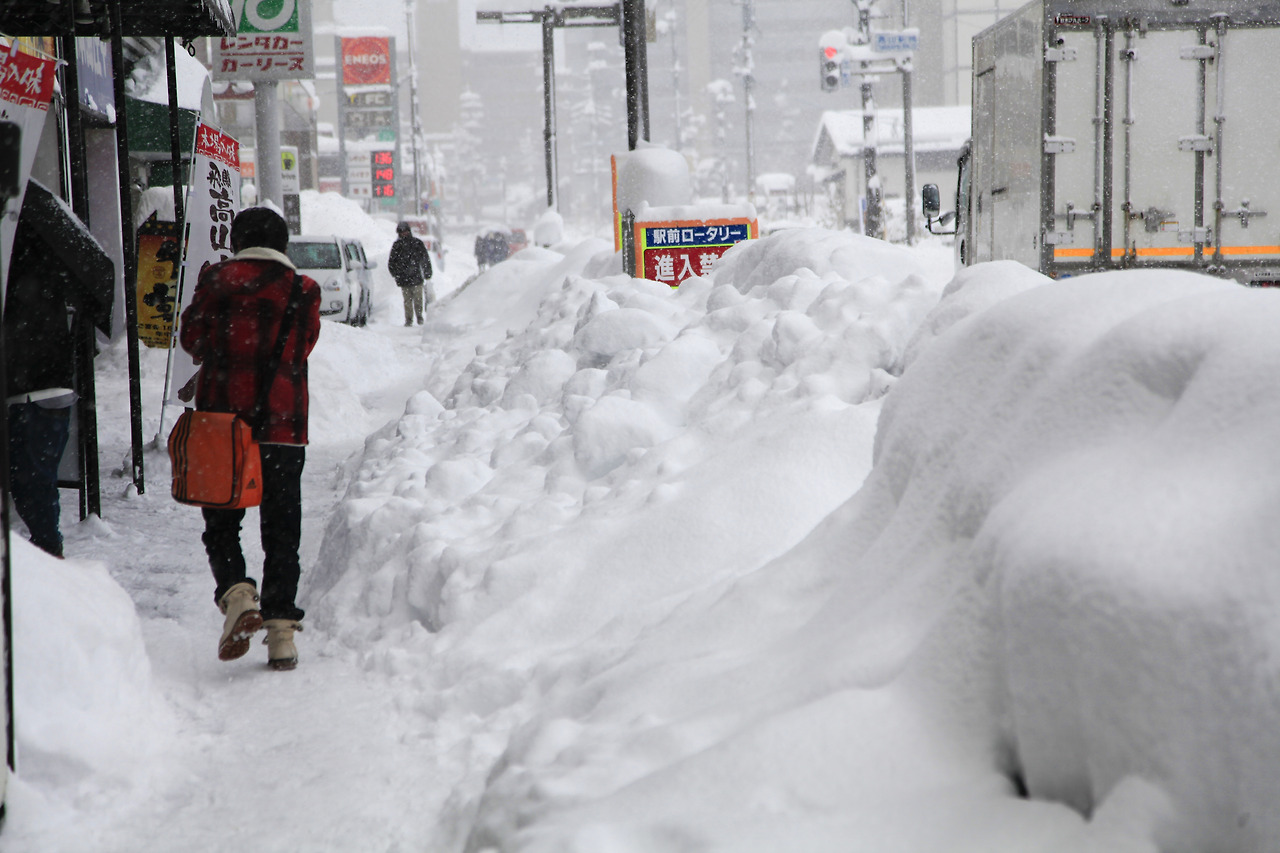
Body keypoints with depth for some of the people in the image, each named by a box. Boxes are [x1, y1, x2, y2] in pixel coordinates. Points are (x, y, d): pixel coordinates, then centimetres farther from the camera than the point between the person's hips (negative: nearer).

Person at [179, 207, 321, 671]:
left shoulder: (218, 280, -1)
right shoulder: (302, 291, 3)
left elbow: (193, 339, 9)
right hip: (283, 425, 1)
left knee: (221, 522, 9)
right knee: (282, 530, 8)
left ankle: (236, 595, -16)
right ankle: (281, 630, 3)